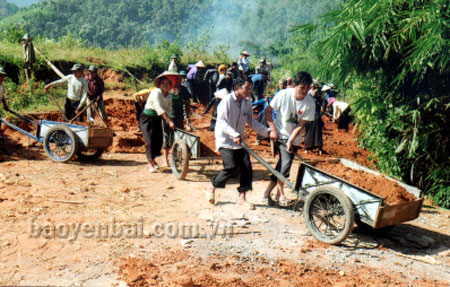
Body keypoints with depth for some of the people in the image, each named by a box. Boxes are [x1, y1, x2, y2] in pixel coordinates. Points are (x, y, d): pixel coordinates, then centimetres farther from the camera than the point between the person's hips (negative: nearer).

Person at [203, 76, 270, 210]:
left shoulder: (247, 103, 5)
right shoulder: (227, 100, -14)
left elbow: (252, 121, 8)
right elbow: (221, 121, -22)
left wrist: (267, 131, -4)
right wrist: (234, 134, -34)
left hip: (239, 140, 7)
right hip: (225, 140, -7)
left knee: (247, 167, -3)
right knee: (231, 166, -17)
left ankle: (242, 198, 8)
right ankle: (211, 188, 5)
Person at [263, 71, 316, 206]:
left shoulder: (310, 103, -14)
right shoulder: (283, 94, -17)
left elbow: (301, 125, -12)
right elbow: (268, 110, -6)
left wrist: (290, 141, -20)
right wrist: (272, 129, -11)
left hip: (294, 139, 3)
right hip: (280, 134, -3)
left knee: (282, 164, 5)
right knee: (286, 162, -17)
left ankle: (268, 191, 22)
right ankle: (281, 193, 0)